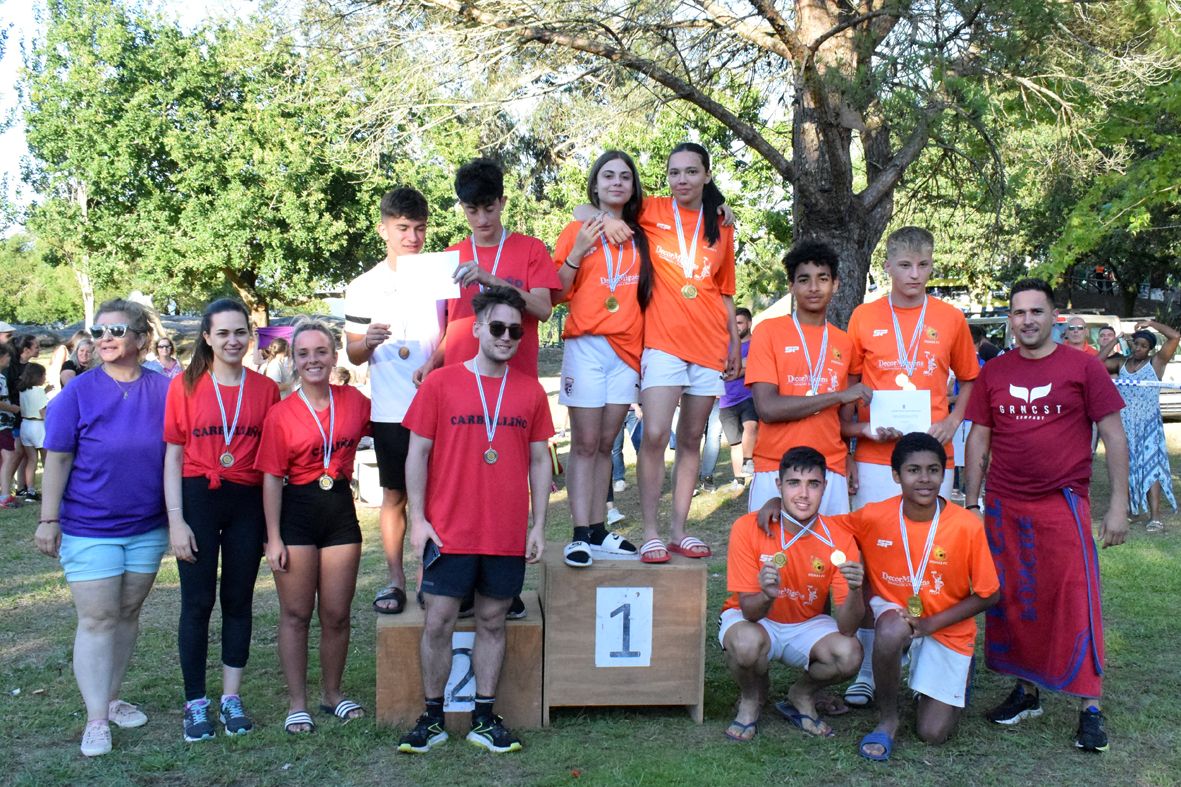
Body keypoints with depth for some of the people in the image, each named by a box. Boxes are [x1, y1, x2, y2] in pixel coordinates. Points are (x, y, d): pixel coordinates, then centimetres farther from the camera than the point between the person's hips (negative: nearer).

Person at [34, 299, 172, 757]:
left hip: (148, 527, 3)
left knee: (128, 613, 13)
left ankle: (111, 698, 28)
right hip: (89, 528, -3)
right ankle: (96, 719, 6)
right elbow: (57, 460, -6)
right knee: (97, 620, -1)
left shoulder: (164, 391, -3)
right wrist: (49, 519, -9)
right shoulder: (78, 393, -7)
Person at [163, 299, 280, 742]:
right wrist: (176, 520, -6)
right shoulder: (185, 385, -1)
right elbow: (173, 456, 0)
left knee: (239, 600, 10)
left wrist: (273, 522, 2)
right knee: (198, 602, 4)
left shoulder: (265, 389, 2)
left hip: (248, 502, 2)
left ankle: (232, 697, 22)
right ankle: (196, 702, 16)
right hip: (198, 498, -1)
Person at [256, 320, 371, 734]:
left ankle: (332, 692, 28)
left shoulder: (354, 400, 2)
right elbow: (272, 478, -5)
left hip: (340, 511, 3)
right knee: (296, 614, 6)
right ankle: (297, 703, 18)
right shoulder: (281, 414, -6)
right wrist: (273, 537, -8)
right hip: (296, 513, -2)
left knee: (337, 614, 9)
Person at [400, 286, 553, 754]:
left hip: (507, 535, 2)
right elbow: (417, 455, 0)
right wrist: (417, 519, -6)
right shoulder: (440, 384, -1)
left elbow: (539, 461, 9)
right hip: (448, 532, -2)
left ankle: (484, 719, 21)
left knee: (492, 622, 10)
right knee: (438, 623, 2)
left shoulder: (530, 391, 6)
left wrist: (539, 525, 5)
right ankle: (432, 719, 17)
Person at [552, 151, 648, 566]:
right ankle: (581, 535, -6)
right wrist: (577, 252, -12)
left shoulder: (640, 236, 14)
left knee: (606, 443, 7)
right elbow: (556, 292, 2)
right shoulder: (578, 230, 4)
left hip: (627, 348, 4)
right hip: (586, 344, -3)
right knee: (585, 442, -6)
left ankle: (599, 532, 11)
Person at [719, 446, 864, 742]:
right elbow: (749, 611, -21)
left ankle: (802, 695, 7)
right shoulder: (748, 528, -21)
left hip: (807, 626, 2)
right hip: (753, 620, -2)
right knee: (747, 643, -37)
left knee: (850, 655, -28)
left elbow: (846, 628, -19)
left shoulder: (839, 540, -16)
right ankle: (753, 695, 2)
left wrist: (855, 591, -40)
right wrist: (767, 595, -45)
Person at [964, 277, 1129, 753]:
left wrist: (1118, 505, -5)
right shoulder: (993, 372, 8)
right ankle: (1026, 692, 24)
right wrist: (971, 503, 8)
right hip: (1004, 508, 4)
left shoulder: (1083, 367, -1)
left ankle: (1090, 708, 4)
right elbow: (979, 440, 11)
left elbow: (1113, 436, -1)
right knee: (1013, 602, 9)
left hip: (1063, 504, -3)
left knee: (1075, 602, -6)